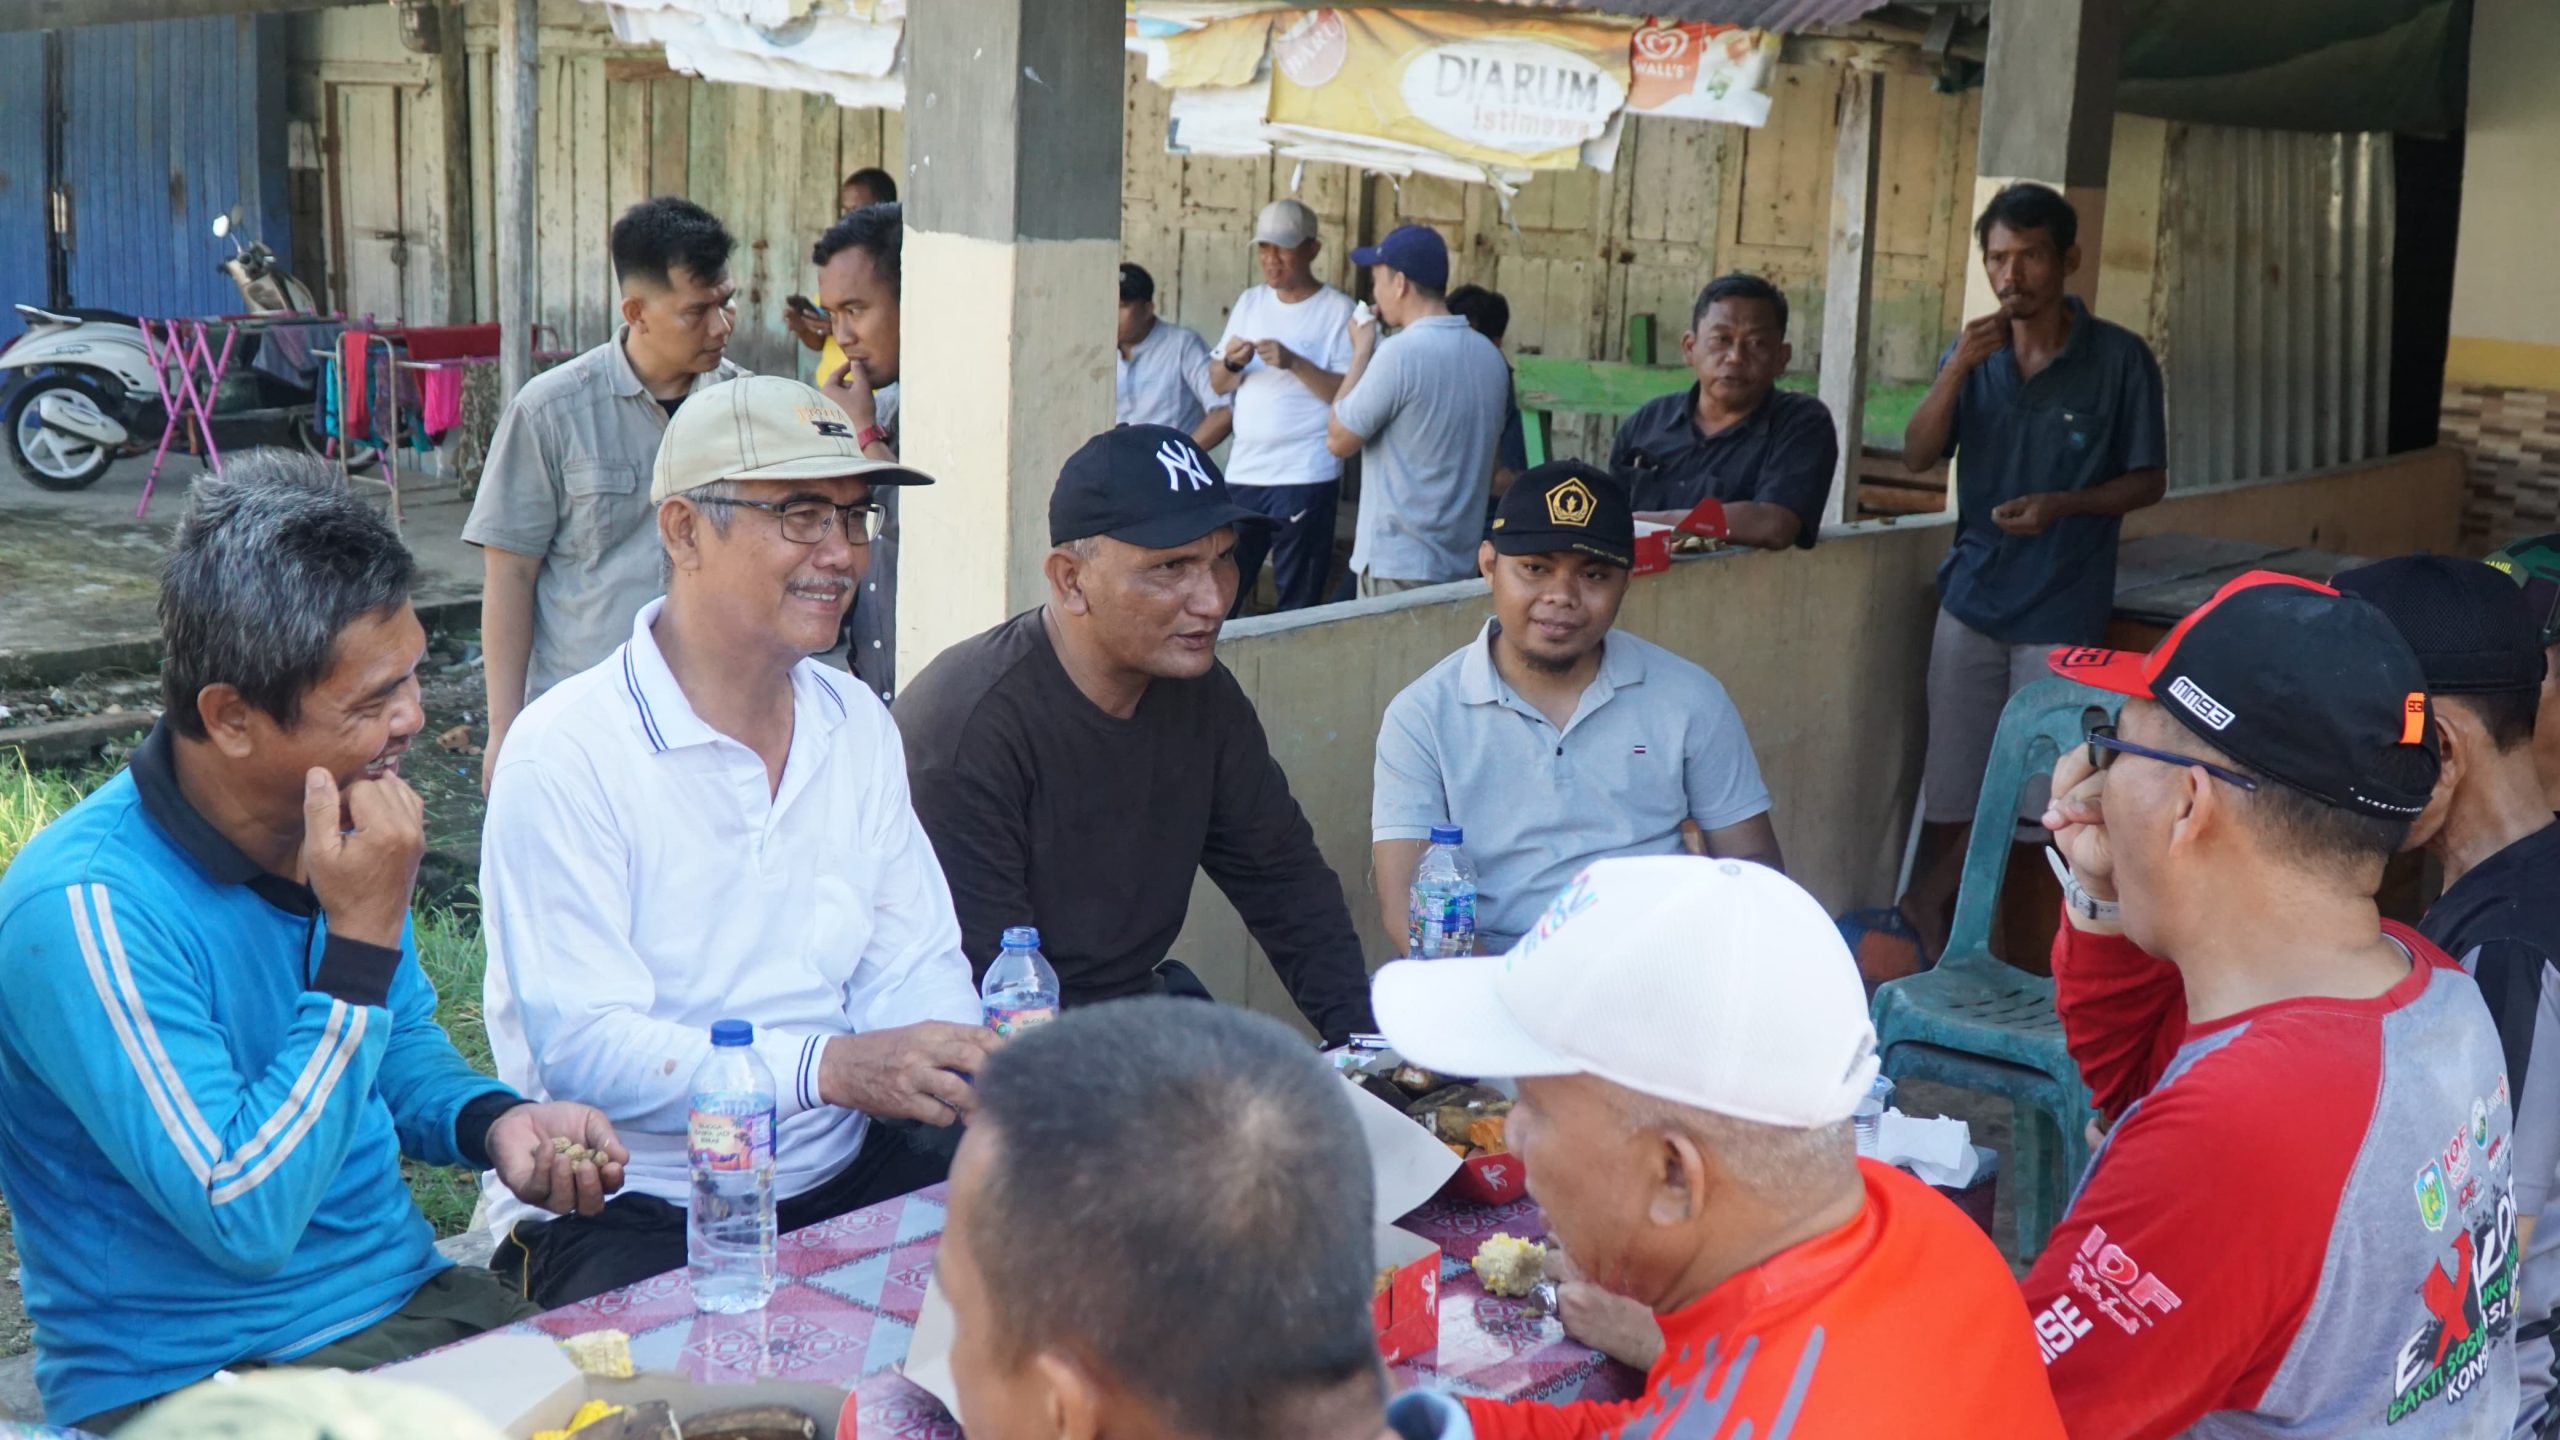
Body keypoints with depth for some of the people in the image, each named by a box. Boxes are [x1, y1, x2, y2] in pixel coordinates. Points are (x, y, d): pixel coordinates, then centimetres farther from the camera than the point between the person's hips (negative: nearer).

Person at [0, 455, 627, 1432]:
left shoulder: (339, 822, 0)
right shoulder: (85, 910, -23)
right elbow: (245, 1222, -25)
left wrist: (493, 1121, -5)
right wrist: (362, 937, -25)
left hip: (411, 1303, 7)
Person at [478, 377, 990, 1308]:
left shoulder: (858, 725, 10)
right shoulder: (565, 755, -12)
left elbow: (911, 964, 9)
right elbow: (582, 1045, -19)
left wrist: (977, 1062, -14)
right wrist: (830, 1066, -31)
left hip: (837, 1179, 6)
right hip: (622, 1210, -6)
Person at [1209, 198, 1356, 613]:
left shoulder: (1338, 311, -4)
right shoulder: (1249, 303, 13)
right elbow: (1217, 385, 15)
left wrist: (1294, 363, -21)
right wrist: (1231, 364, -7)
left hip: (1305, 478, -5)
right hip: (1242, 471, 5)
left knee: (1297, 602, -2)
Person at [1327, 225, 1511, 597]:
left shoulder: (1401, 353, -16)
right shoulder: (1491, 357, 7)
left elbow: (1338, 440, -8)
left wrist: (1361, 353, -1)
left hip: (1397, 566, -7)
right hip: (1462, 562, 7)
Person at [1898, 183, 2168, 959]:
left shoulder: (2119, 359, -4)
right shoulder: (1973, 352, 7)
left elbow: (2148, 481, 0)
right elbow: (1918, 456, -2)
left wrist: (2063, 505, -17)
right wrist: (1957, 369, -16)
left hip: (2062, 609, -3)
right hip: (1972, 596, 3)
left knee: (2038, 794, 0)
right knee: (1951, 785, 5)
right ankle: (1933, 948, 16)